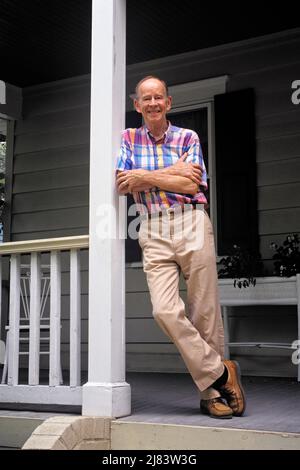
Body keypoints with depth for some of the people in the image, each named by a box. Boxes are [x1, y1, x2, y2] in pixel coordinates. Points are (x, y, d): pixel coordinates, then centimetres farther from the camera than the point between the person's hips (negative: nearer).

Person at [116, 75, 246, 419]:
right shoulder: (129, 139, 13)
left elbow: (193, 185, -5)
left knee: (204, 312, -2)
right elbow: (121, 184, -3)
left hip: (192, 225, -1)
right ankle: (221, 372, -2)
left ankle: (211, 394, 10)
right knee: (165, 311, -16)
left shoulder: (187, 138, 8)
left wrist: (145, 177, -6)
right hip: (154, 233, 1)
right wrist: (172, 172, -5)